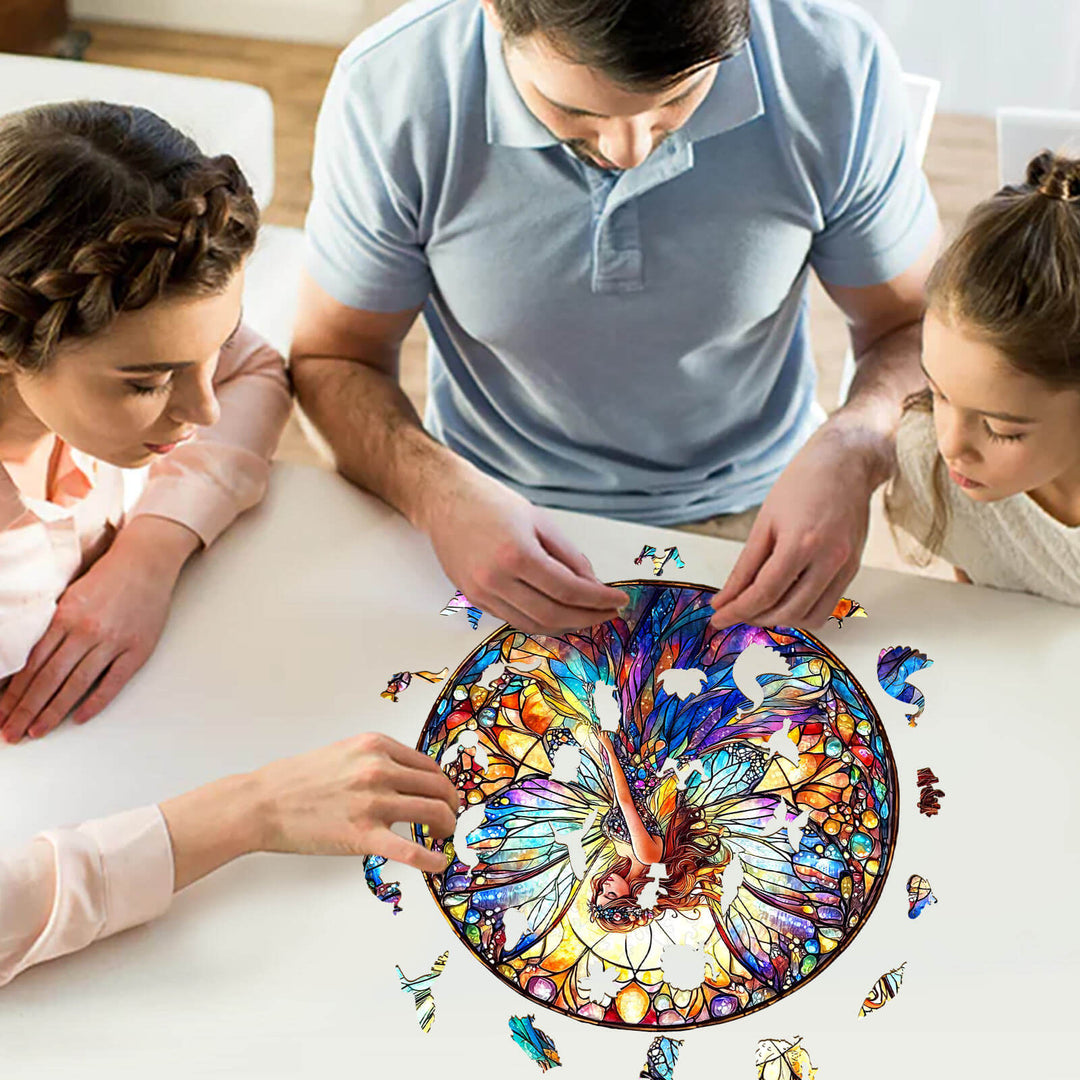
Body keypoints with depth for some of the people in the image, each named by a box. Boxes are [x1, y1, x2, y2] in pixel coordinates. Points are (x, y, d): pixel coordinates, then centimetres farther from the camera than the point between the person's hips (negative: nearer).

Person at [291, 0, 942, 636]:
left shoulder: (836, 65, -18)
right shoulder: (387, 88, -19)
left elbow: (915, 326, -3)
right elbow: (333, 358, -6)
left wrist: (852, 451, -26)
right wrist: (440, 494, -27)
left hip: (747, 519, 1)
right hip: (497, 519, 0)